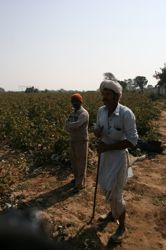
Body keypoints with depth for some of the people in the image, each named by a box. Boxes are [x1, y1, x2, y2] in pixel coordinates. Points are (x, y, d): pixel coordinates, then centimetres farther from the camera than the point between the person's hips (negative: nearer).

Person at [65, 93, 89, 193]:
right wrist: (72, 129, -17)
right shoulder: (73, 113, 10)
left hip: (82, 141, -8)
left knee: (81, 163, 0)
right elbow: (67, 127, 4)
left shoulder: (84, 113, -18)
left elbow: (76, 125, -32)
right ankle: (77, 178, 36)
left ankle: (80, 184, 8)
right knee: (74, 161, 18)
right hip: (73, 140, 9)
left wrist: (69, 125, -11)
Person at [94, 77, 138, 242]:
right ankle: (113, 212, 53)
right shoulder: (101, 111, -6)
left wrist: (108, 147, -24)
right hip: (104, 154, 7)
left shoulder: (126, 114, -25)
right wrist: (97, 132, -16)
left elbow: (132, 141, -23)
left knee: (115, 193, 3)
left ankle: (122, 226, 30)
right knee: (106, 187, 23)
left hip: (118, 156, -6)